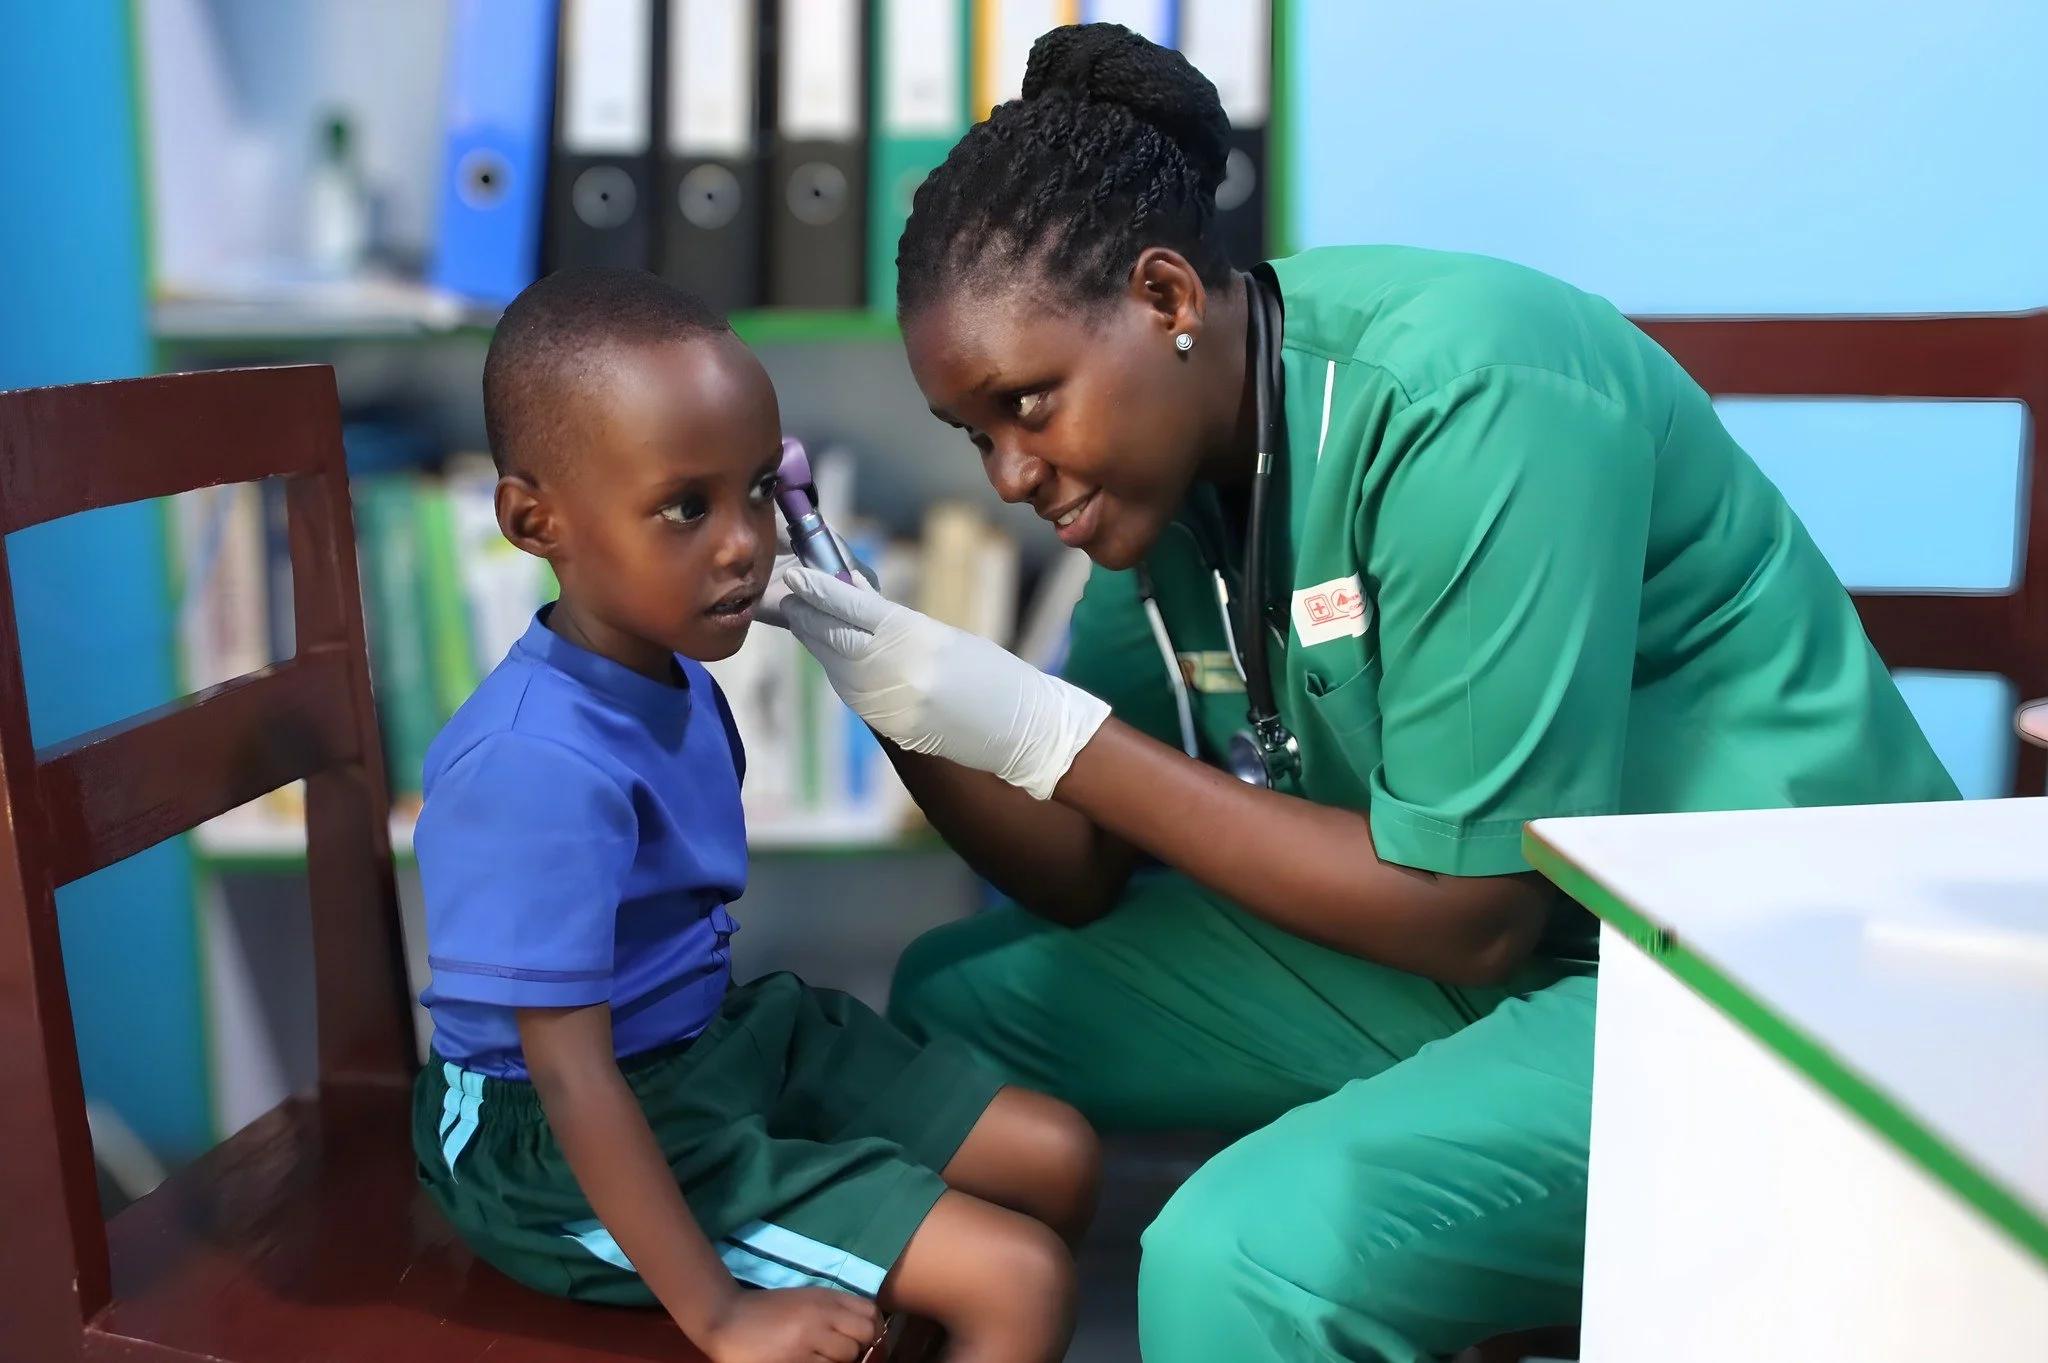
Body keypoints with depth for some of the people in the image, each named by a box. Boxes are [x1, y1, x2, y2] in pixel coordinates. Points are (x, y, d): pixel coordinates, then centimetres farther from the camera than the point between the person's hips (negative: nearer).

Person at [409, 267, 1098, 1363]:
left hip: (716, 1037, 9)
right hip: (572, 1146, -9)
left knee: (1058, 1158, 10)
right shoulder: (545, 763, -31)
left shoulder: (669, 672, -2)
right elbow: (572, 1078, -28)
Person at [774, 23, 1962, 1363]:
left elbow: (1469, 916, -23)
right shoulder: (1169, 464, 0)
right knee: (960, 999, 7)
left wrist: (1046, 731, -23)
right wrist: (897, 685, -13)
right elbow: (1082, 879, 3)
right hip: (1487, 937, 8)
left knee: (1249, 1254, -31)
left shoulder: (1465, 398, -24)